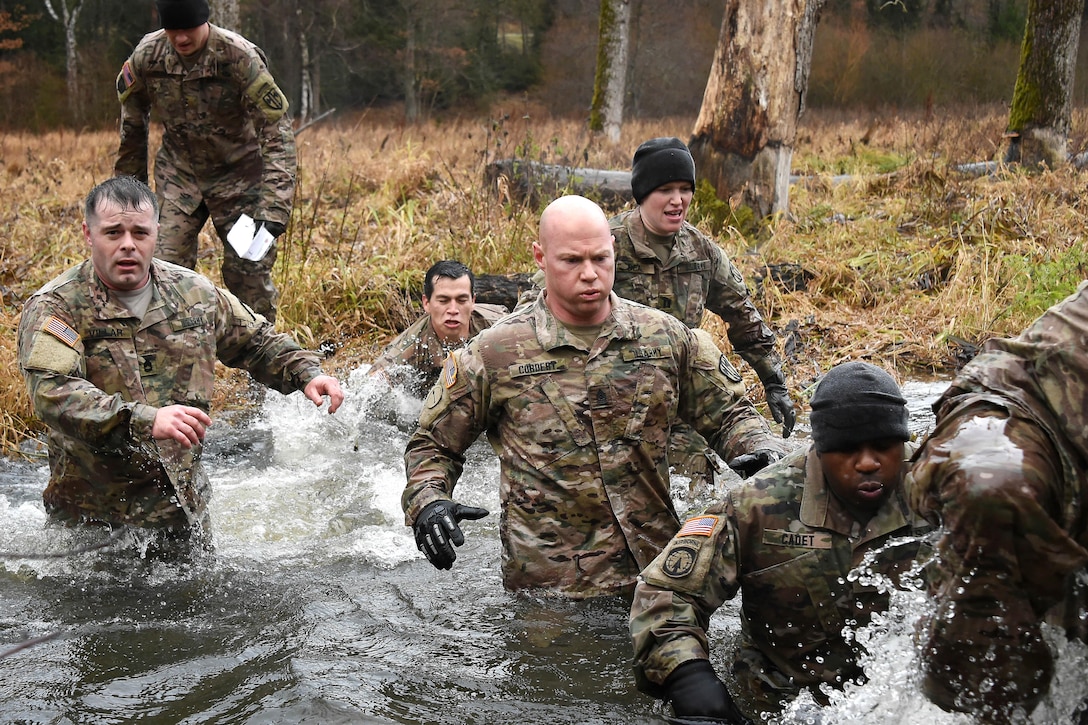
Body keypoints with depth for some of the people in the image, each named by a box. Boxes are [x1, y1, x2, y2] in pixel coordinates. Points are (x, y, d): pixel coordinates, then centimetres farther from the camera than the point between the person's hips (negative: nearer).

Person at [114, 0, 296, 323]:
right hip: (179, 175, 3)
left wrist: (273, 209, -33)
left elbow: (277, 131, -26)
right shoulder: (146, 56, -12)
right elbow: (132, 129, 5)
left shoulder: (239, 57, -24)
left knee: (250, 274, -2)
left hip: (237, 175, -3)